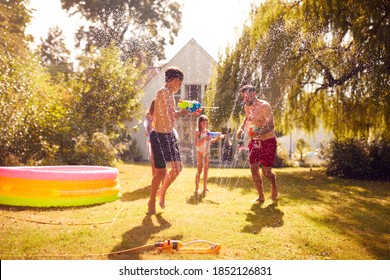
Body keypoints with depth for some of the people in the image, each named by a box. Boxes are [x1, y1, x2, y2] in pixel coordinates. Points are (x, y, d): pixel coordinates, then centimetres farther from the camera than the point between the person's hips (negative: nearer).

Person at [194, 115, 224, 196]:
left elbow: (210, 141, 14)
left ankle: (205, 187, 15)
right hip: (200, 152, -5)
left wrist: (217, 138, -3)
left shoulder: (207, 131, 6)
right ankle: (197, 188, 2)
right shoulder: (197, 131, -8)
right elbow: (196, 144, -15)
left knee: (206, 170, 7)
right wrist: (204, 139, -26)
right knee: (200, 169, -5)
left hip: (207, 152, 5)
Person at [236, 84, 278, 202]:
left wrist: (259, 132, -43)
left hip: (268, 141, -6)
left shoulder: (264, 106, -19)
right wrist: (241, 128, 8)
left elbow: (271, 125, -26)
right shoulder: (247, 107, 4)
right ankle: (261, 196, 16)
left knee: (266, 171, -3)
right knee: (254, 169, 1)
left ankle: (274, 186, 30)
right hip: (254, 141, 7)